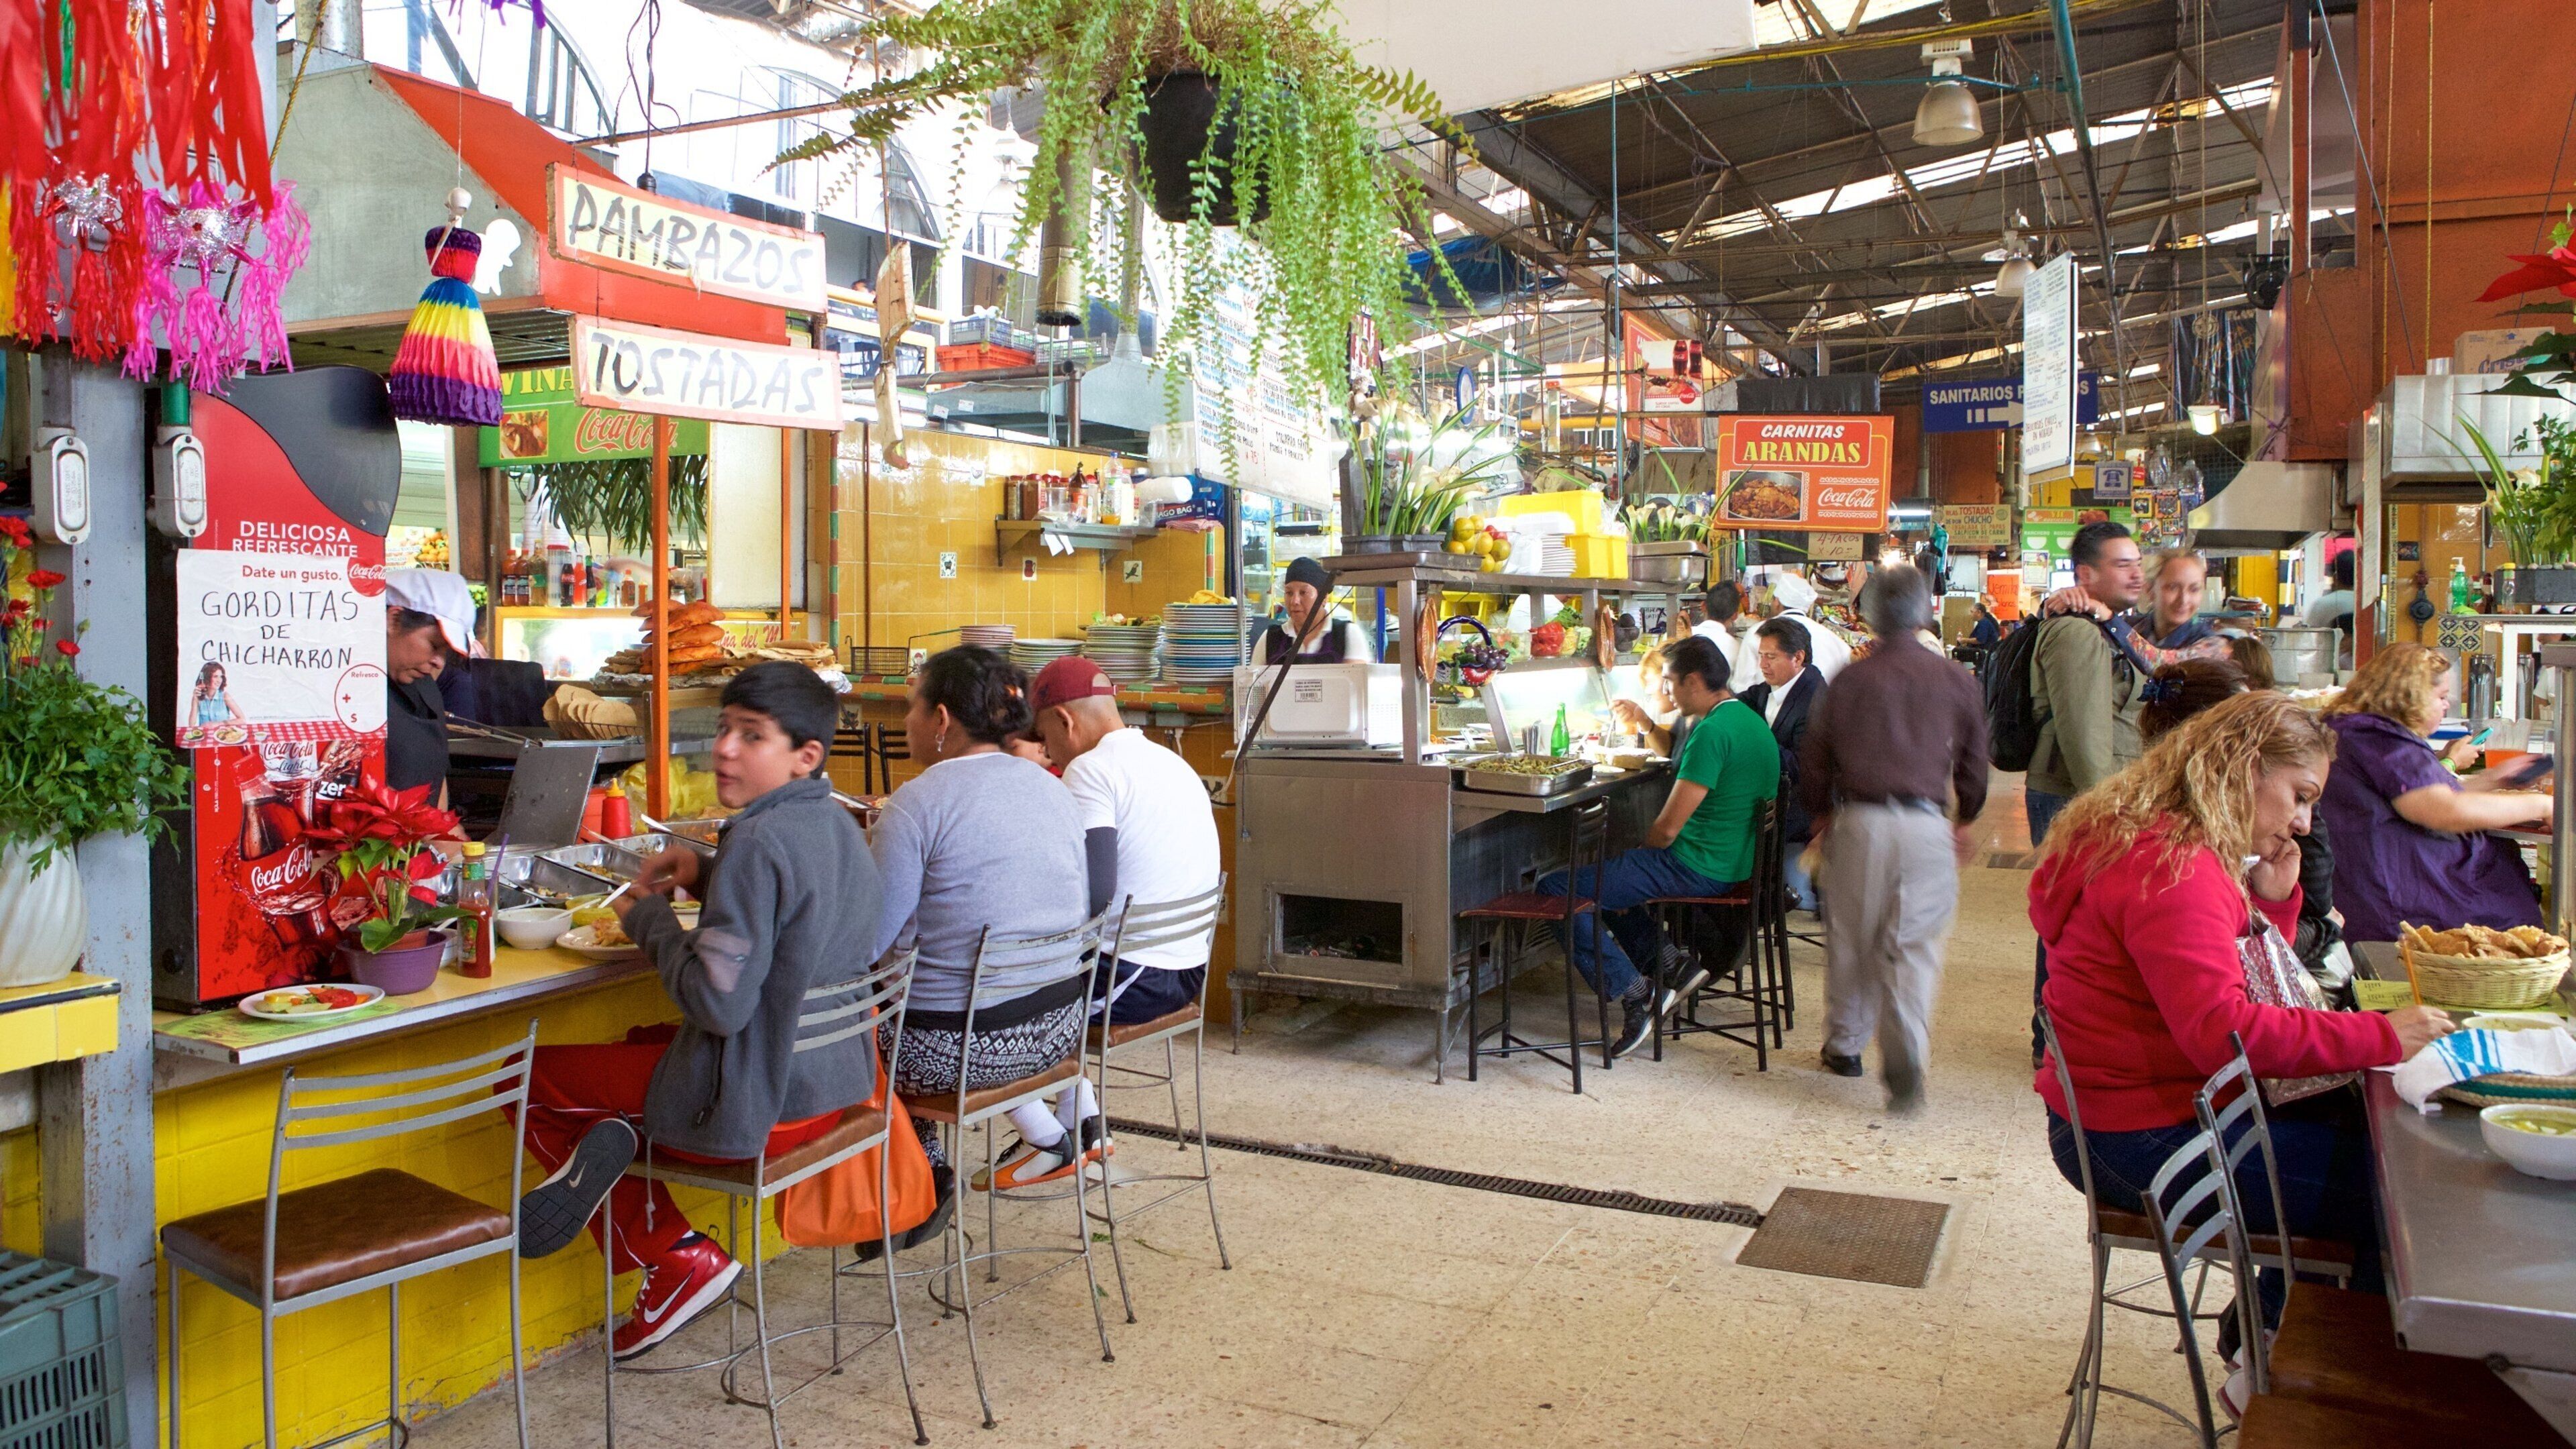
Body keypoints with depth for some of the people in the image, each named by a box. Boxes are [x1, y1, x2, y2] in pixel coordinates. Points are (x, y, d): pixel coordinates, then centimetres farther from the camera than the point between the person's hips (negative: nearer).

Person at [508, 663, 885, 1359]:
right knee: (641, 1040, 32)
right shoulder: (839, 825, 4)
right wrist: (707, 875, 8)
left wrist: (649, 918, -12)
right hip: (834, 1083, 9)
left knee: (530, 1077, 11)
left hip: (754, 1104, -9)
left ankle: (675, 1256, 5)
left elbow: (720, 1003, -27)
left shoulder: (759, 841, -24)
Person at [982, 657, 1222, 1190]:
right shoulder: (1174, 764, 13)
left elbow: (1092, 894, -26)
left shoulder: (1090, 771, -15)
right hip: (1189, 972, 9)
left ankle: (1047, 1141, 14)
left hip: (1130, 979, -9)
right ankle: (1083, 1121, 29)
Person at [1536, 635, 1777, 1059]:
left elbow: (1668, 828, -20)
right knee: (1600, 876, 27)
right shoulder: (1750, 720, 11)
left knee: (1554, 889, -11)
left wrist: (1642, 857, -1)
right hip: (1733, 863, 11)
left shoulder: (1713, 731, -20)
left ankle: (1634, 993, -7)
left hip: (1697, 870, -11)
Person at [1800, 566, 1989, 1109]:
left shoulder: (1850, 679, 2)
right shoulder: (1957, 681, 4)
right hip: (1927, 823, 0)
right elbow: (1974, 762, 13)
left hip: (1858, 820, 0)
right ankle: (1906, 1057, -14)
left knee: (1850, 936, 13)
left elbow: (1813, 758, 7)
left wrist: (1821, 813, 23)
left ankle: (1845, 1045, 26)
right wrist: (1962, 821, 29)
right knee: (1915, 944, 1)